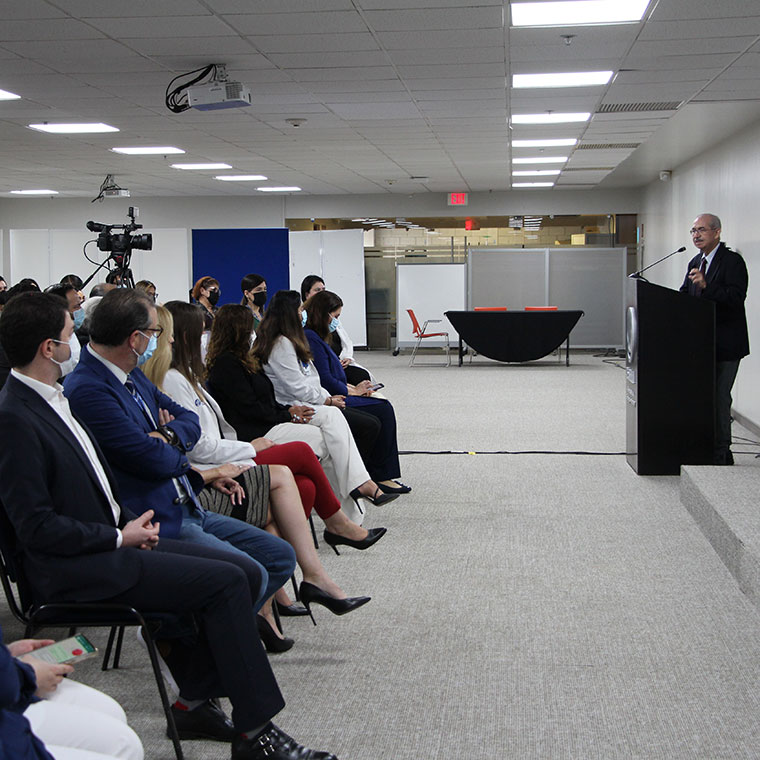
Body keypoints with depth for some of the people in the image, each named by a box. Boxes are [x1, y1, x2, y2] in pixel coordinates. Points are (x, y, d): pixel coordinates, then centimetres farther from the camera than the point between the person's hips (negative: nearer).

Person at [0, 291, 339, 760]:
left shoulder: (52, 397, 12)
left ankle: (195, 699, 8)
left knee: (245, 574, 1)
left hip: (109, 540, 9)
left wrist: (128, 523, 2)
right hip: (75, 567, -9)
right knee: (226, 582, -17)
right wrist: (119, 537, -13)